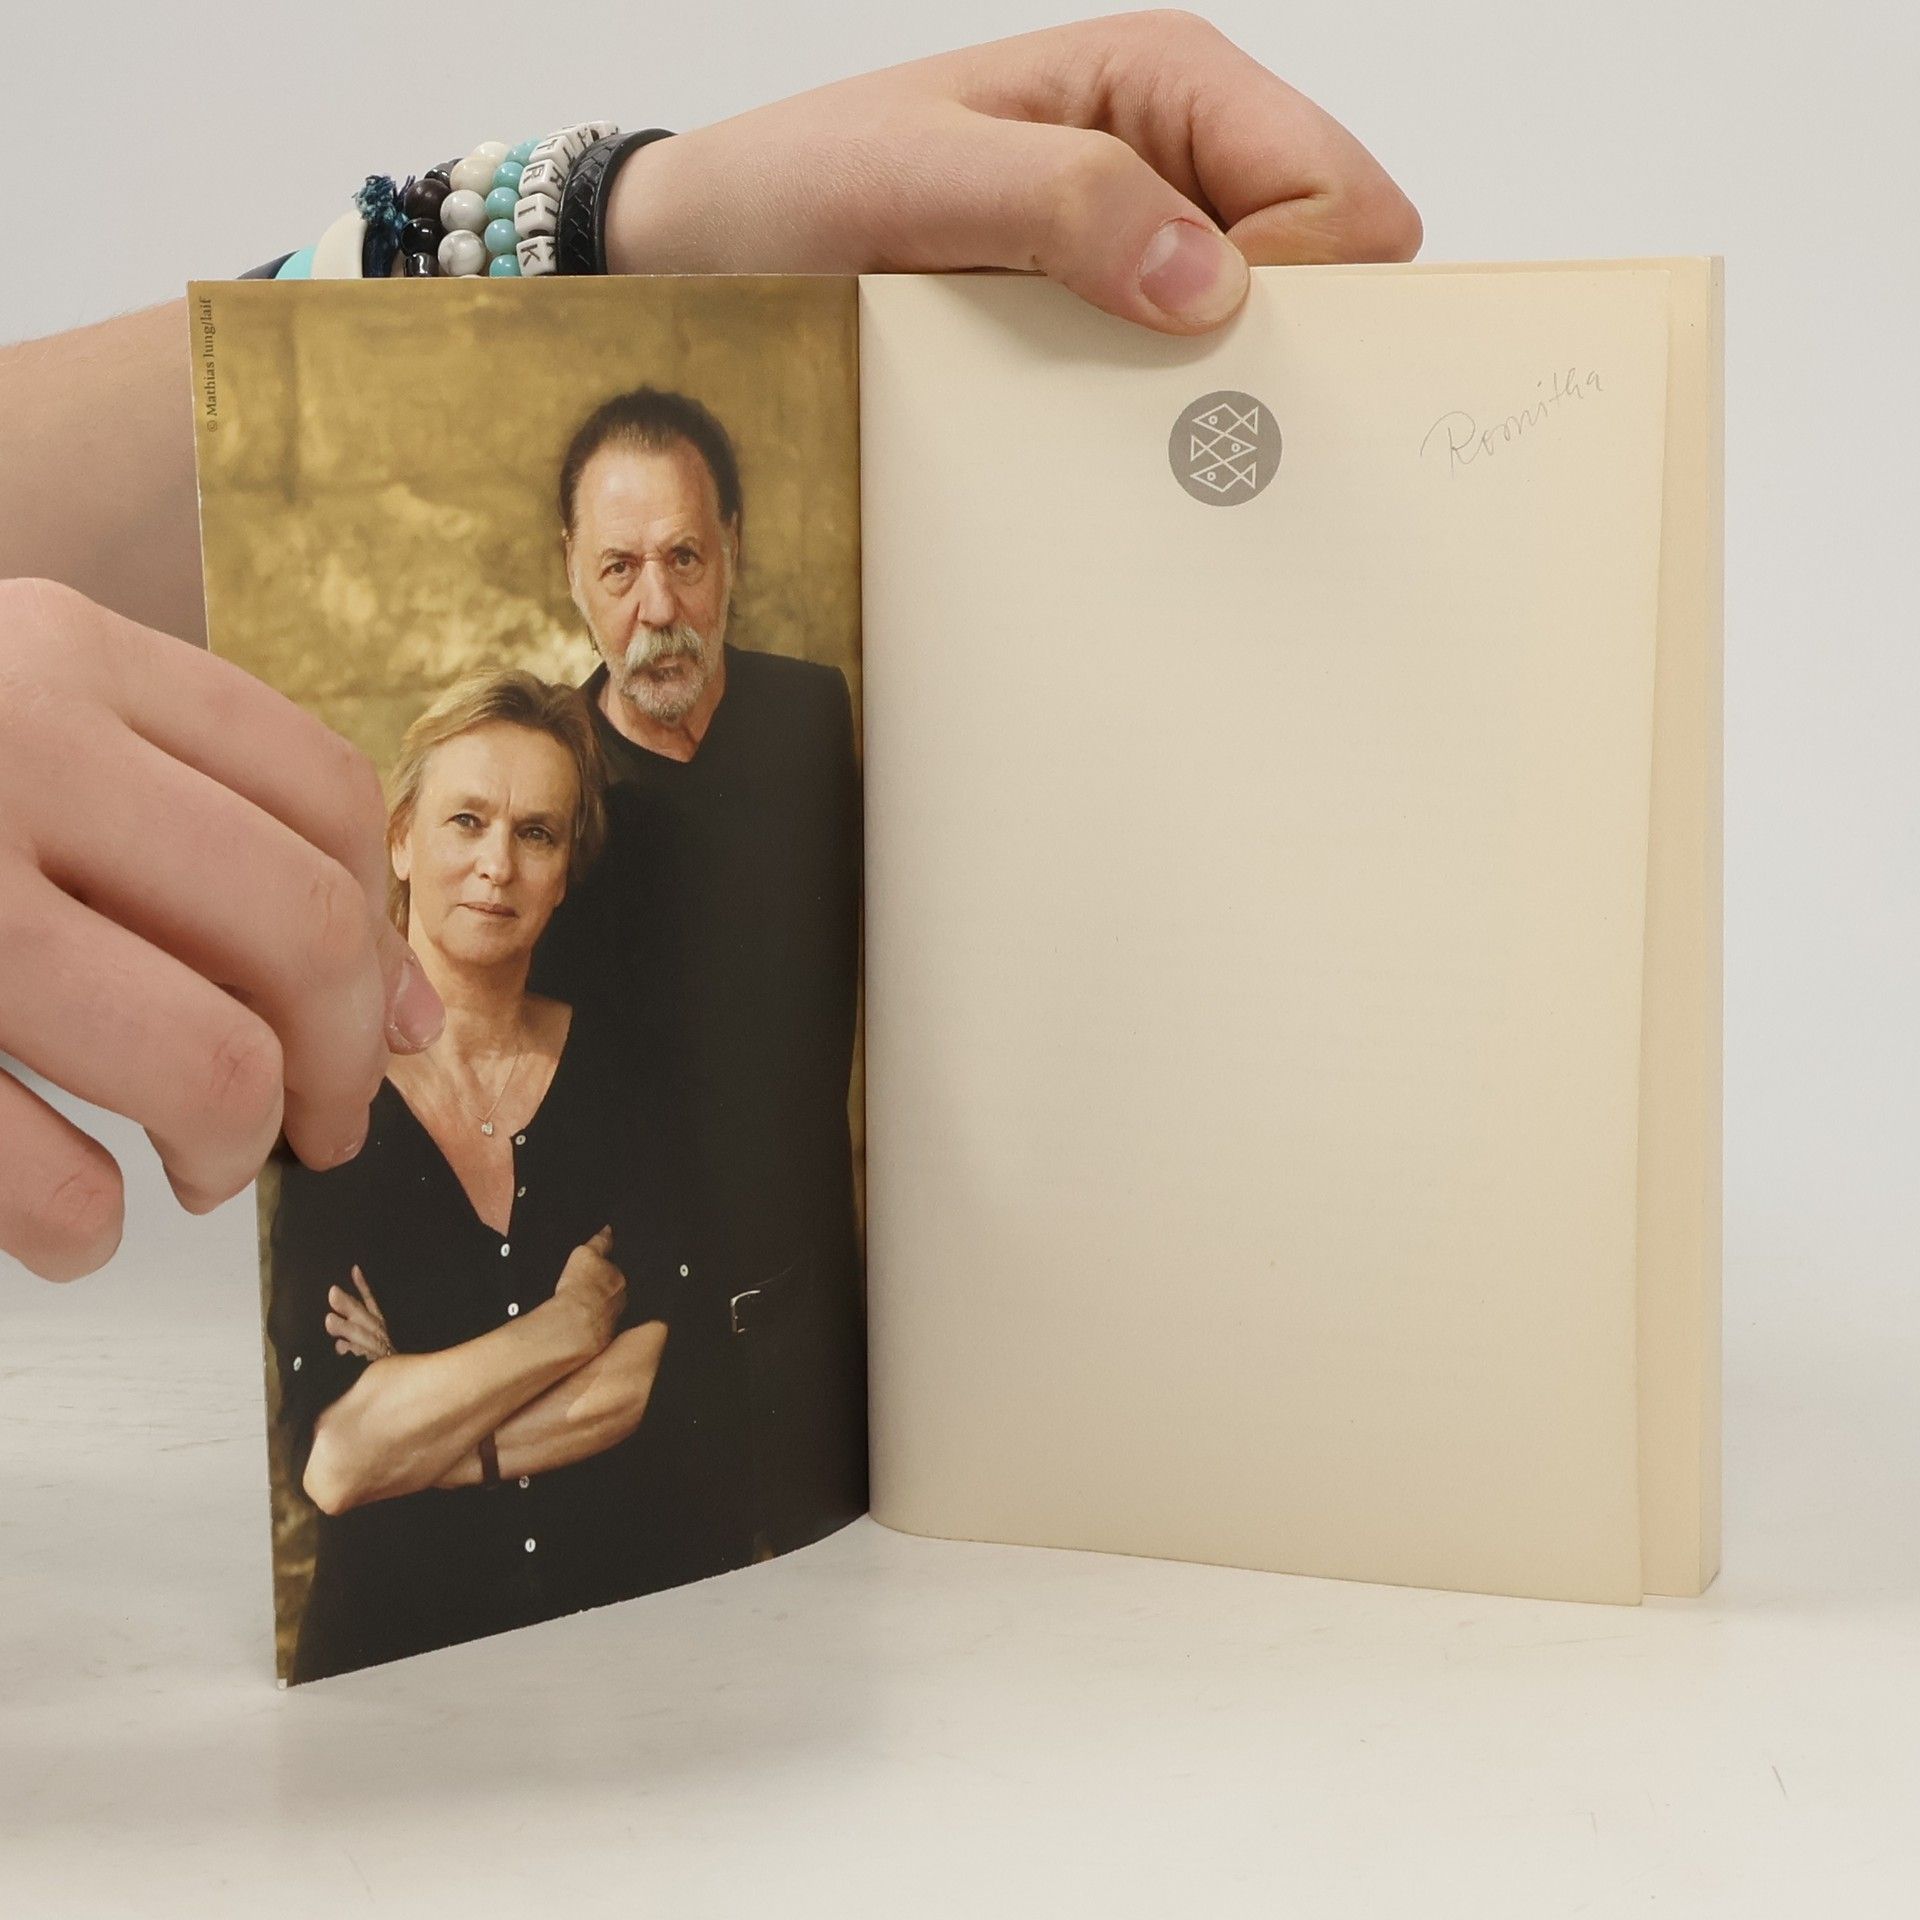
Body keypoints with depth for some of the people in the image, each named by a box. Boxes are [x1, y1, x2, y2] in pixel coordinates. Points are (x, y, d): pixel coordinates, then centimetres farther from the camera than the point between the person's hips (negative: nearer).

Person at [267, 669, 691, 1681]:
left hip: (616, 1625, 3)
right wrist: (573, 1322, -6)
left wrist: (414, 1425, -10)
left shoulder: (619, 1074, 5)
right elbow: (333, 1458, -13)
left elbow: (666, 1374, -4)